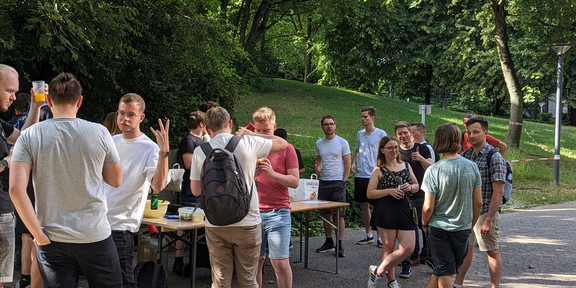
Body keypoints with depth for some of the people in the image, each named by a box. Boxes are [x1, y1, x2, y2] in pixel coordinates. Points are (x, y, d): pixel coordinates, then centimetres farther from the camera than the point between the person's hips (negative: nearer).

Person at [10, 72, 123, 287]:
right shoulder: (99, 133, -6)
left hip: (51, 240, 1)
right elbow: (116, 181, 5)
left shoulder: (29, 136, -5)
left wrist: (39, 235, -9)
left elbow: (16, 189, -14)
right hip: (94, 236, -1)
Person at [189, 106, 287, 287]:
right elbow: (282, 143, 10)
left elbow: (195, 190, 6)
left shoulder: (199, 152, -2)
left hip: (215, 226, 1)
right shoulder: (249, 143, -6)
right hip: (247, 223, -1)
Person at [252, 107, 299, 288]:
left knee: (281, 262, -4)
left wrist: (273, 174, -17)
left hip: (278, 212, -2)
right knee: (255, 262, 4)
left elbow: (294, 181, -2)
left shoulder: (286, 149, 3)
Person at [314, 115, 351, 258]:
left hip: (338, 182, -4)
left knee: (339, 215, -5)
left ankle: (339, 245, -1)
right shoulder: (319, 143, 10)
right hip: (323, 182, 4)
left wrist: (344, 182, -9)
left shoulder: (342, 142, -2)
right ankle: (329, 242, 19)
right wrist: (317, 168, -1)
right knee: (326, 214, 9)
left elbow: (347, 164, -2)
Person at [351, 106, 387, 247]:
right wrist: (353, 163, 6)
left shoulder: (381, 134, -4)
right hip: (360, 175, 5)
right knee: (364, 205, 10)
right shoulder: (360, 133, 12)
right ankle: (369, 234, 21)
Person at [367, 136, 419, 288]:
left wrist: (410, 187, -2)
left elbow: (416, 186, 21)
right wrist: (389, 191, -15)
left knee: (408, 248, -3)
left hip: (404, 210, 4)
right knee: (389, 247, 1)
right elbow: (369, 193, -3)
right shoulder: (379, 170, 0)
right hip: (385, 211, -4)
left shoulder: (406, 165, 12)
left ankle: (378, 271, 10)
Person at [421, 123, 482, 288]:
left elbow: (428, 207, -14)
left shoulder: (433, 171, -16)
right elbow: (478, 203, 0)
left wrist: (424, 224, 6)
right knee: (446, 269, 19)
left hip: (439, 227, -2)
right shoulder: (472, 167, -7)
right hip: (463, 227, 3)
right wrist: (471, 224, 15)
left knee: (444, 272, 8)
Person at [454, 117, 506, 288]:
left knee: (492, 251, 4)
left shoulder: (494, 158, -14)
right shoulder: (465, 155, 6)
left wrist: (489, 220, -21)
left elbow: (498, 192, -18)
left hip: (486, 212, -7)